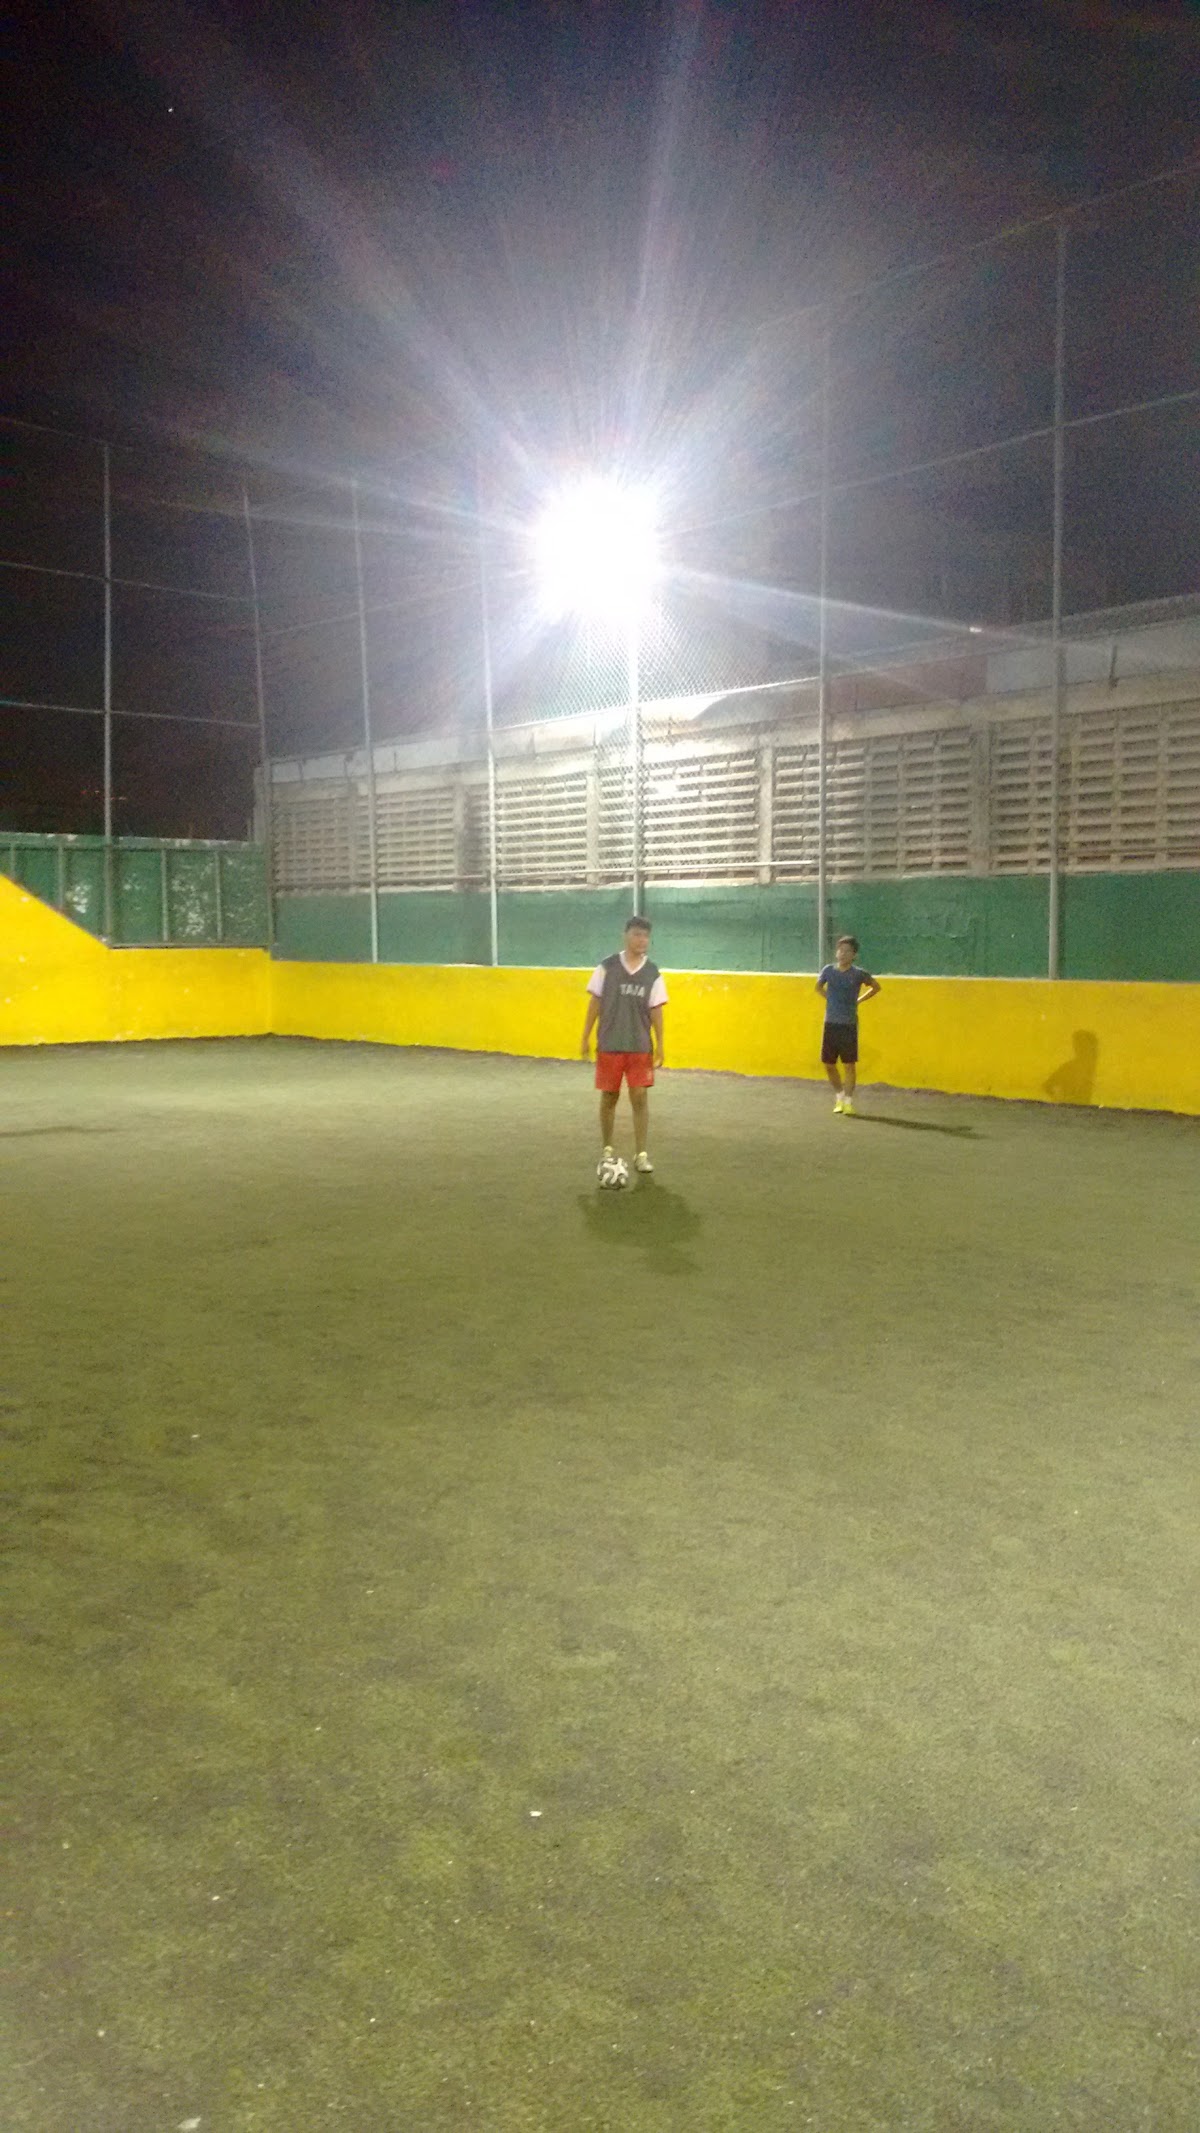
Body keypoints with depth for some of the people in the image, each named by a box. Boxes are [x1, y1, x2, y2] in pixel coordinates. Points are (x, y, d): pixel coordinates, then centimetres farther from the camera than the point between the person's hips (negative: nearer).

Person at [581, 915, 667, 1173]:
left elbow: (656, 1011, 3)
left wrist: (659, 1044, -3)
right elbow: (595, 1002, 1)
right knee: (609, 1097, 6)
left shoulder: (653, 973, 1)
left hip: (640, 1047, 1)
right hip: (609, 1045, -1)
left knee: (640, 1097, -4)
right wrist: (586, 1037, -1)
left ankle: (641, 1154, 2)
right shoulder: (607, 967, -3)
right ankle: (607, 1150, 21)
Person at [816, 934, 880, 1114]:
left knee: (849, 1064, -3)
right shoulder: (828, 970, -1)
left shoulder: (858, 974, -9)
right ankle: (839, 1096, 27)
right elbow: (819, 987, 20)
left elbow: (877, 987, 8)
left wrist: (858, 1000, 3)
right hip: (830, 1024, 3)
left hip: (849, 1025, -3)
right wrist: (831, 999, 8)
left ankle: (848, 1101, 5)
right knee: (828, 1064, 8)